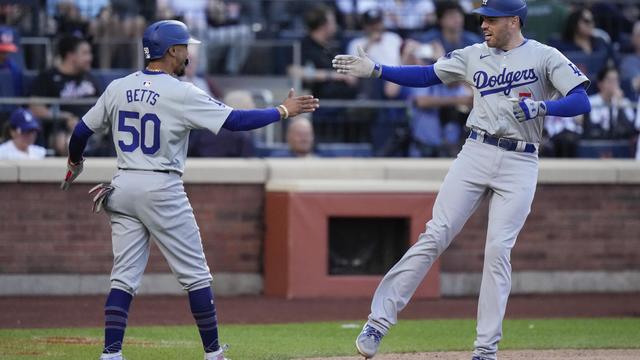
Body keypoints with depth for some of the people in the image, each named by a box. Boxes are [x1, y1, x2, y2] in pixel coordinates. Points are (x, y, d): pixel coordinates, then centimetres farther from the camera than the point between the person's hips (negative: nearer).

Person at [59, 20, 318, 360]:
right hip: (162, 191, -5)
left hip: (123, 188, 5)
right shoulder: (181, 93, -11)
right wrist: (284, 111, -2)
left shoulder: (118, 88, 5)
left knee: (124, 276, 6)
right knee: (195, 275, 5)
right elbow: (235, 120, -13)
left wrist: (74, 163, 31)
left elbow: (82, 130, 12)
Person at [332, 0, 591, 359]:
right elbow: (426, 75, 12)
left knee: (498, 249, -9)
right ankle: (379, 321, -8)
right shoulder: (474, 56, 10)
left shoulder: (544, 57, -2)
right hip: (476, 154, 3)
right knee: (434, 236, -6)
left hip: (520, 165, -3)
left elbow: (582, 101, -9)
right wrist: (374, 70, 3)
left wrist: (541, 107, -26)